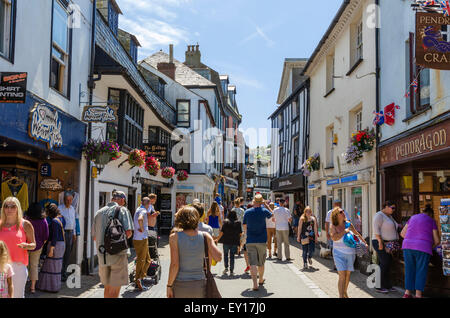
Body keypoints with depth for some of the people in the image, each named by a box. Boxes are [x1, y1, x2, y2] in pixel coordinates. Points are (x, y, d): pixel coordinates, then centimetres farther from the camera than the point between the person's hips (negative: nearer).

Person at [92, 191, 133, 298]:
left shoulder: (99, 212, 12)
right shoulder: (122, 210, -4)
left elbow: (94, 237, 14)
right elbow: (128, 232, -15)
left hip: (102, 255, 5)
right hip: (118, 254, -5)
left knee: (108, 288, 18)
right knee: (114, 290, 1)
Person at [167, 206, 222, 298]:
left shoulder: (175, 237, -9)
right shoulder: (205, 236, -3)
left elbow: (174, 265, -12)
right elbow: (218, 257, -8)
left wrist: (169, 286, -3)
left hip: (180, 286, -2)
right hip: (200, 285, 2)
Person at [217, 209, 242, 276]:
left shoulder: (225, 222, -8)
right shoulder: (238, 222, -4)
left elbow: (222, 232, -10)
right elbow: (240, 233, -3)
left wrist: (217, 239, 1)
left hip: (226, 241, -1)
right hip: (235, 242, 1)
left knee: (225, 254, 17)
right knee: (232, 256, 10)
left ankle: (226, 268, 5)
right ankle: (231, 271, 10)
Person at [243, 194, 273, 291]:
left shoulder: (247, 212, -1)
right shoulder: (264, 211, -5)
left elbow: (244, 227, 7)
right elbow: (272, 215, 18)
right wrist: (265, 204, 17)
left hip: (250, 241, 0)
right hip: (262, 240, 1)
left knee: (253, 263, -5)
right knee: (261, 263, 17)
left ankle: (255, 283, -18)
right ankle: (261, 280, 36)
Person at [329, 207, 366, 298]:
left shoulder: (348, 224, 2)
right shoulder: (333, 226, -9)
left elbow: (357, 234, 19)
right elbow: (334, 238, -26)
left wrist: (364, 243, 19)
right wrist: (345, 231, -23)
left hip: (351, 253, 4)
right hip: (339, 254, -4)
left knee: (348, 274, 12)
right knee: (342, 276, -12)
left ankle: (345, 292, 33)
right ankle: (341, 296, -8)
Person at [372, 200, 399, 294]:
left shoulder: (389, 216, 18)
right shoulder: (379, 215, -11)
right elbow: (376, 228, -19)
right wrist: (380, 241, -24)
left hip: (389, 244, 9)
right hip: (381, 243, -9)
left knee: (388, 264, 7)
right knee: (384, 263, -13)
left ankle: (387, 286, 12)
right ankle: (379, 286, -8)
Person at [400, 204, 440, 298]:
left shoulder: (413, 218, 17)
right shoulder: (432, 221, 6)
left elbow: (402, 233, 17)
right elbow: (437, 241, 5)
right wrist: (430, 247, 24)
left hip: (408, 248, 4)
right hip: (422, 249, -4)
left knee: (409, 270, 12)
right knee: (421, 272, 2)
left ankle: (407, 293, 9)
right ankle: (418, 295, -3)